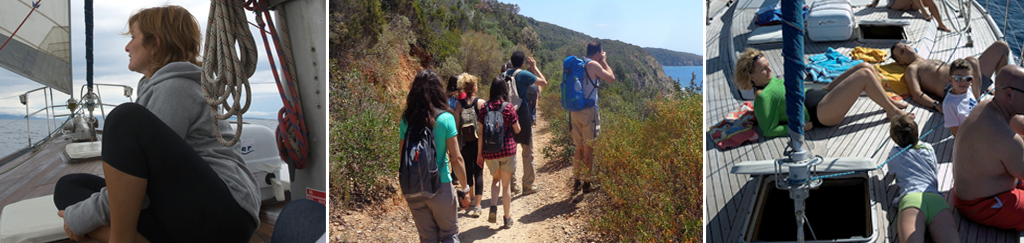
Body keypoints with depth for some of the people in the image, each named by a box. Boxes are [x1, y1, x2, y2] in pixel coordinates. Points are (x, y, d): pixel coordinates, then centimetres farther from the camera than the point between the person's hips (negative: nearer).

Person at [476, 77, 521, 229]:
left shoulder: (484, 107, -2)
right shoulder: (509, 107, -7)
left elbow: (480, 133, -1)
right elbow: (517, 130, 1)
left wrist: (479, 154, 6)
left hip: (489, 152, 2)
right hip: (507, 150, -2)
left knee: (495, 179, 23)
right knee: (506, 184, 10)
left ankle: (493, 207, 1)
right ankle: (507, 218, 17)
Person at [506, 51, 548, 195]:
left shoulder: (505, 75, 5)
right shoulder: (525, 74, -10)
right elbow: (544, 83, -2)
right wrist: (534, 67, 9)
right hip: (523, 114, -5)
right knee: (527, 151, 4)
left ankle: (512, 183, 19)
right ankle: (528, 185, 7)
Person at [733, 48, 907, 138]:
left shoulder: (772, 81, 9)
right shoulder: (762, 97, -20)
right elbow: (768, 131, -23)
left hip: (821, 95, 11)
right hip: (821, 112, -11)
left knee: (865, 67, 7)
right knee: (865, 75, -13)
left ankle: (890, 103, 20)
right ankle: (893, 112, 3)